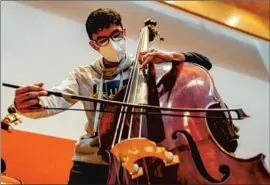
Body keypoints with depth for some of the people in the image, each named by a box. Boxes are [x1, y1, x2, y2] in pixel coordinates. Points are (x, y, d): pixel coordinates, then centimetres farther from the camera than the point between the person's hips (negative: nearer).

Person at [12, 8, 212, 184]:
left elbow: (204, 62, 0)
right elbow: (55, 99, -13)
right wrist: (31, 104, -35)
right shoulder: (83, 75, 6)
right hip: (91, 162, 1)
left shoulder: (148, 64, 3)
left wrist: (171, 56, -19)